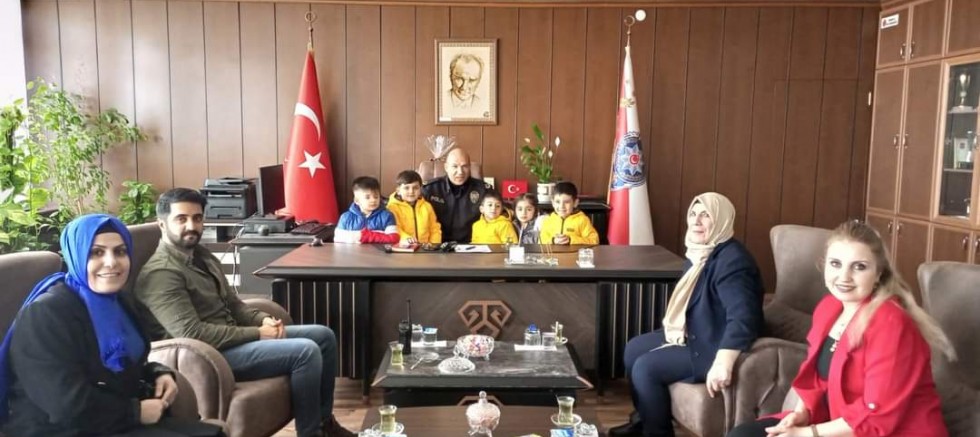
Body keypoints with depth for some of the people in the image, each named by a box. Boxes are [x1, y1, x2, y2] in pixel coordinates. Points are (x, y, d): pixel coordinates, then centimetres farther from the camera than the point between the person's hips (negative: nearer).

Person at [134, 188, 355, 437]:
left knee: (324, 336, 6)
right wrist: (257, 333, -20)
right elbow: (192, 333, -25)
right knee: (306, 352, -24)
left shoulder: (201, 255, 13)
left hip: (232, 336, 10)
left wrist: (263, 320, -4)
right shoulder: (161, 274, -17)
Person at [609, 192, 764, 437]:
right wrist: (674, 327, 17)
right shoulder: (699, 252, 7)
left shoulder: (731, 260, -26)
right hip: (692, 334, 11)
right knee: (633, 349, 12)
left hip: (713, 346, -11)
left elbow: (742, 317, -38)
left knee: (646, 368, -17)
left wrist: (722, 364, -45)